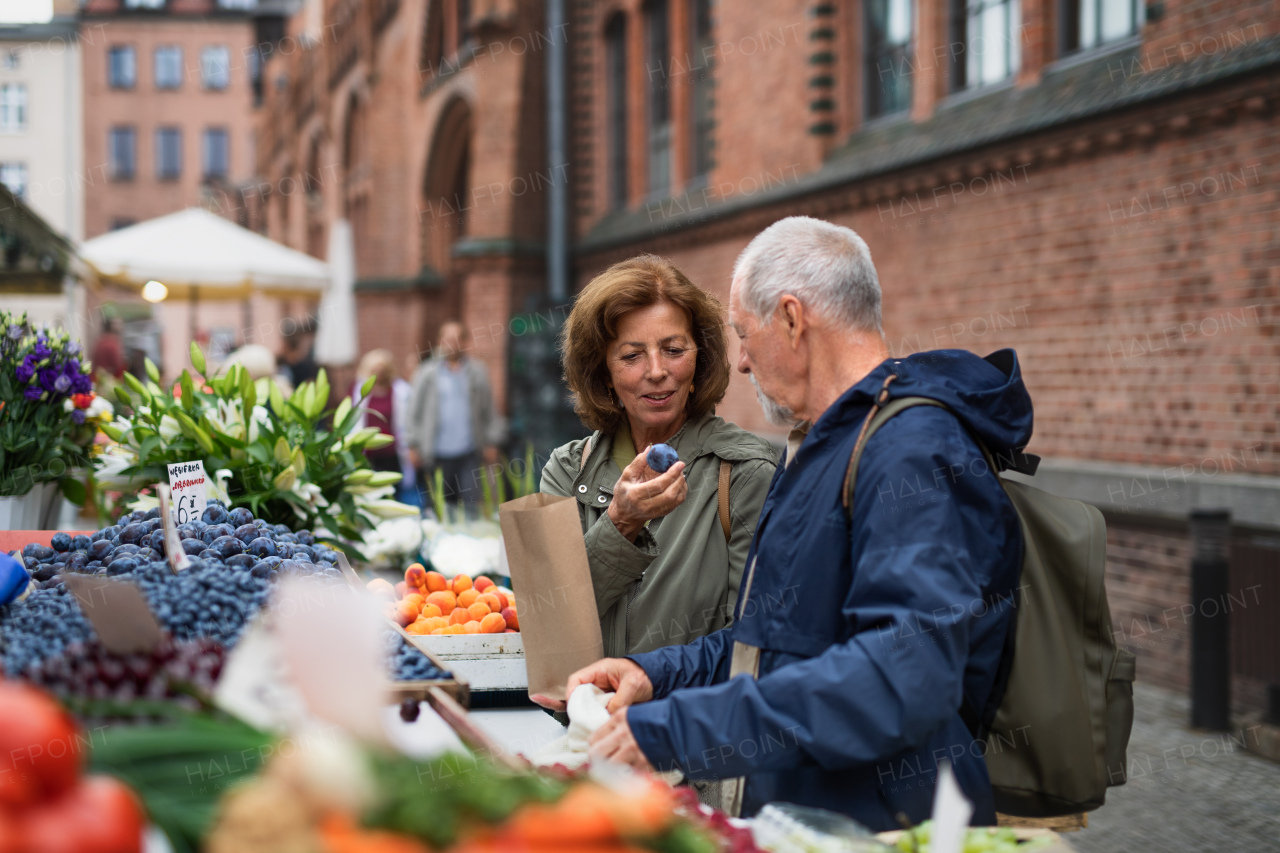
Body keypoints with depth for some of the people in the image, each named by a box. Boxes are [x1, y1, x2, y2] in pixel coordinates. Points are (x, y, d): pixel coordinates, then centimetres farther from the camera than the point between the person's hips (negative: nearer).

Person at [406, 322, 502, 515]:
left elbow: (489, 410, 10)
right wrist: (413, 446, 2)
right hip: (438, 453, 0)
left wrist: (491, 443, 4)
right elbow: (415, 411, 7)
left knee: (471, 503, -4)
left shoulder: (477, 372, 9)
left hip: (469, 452, 0)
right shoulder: (427, 373, 6)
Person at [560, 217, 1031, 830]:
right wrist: (660, 674, 11)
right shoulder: (821, 445, 20)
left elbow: (905, 675, -27)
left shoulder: (914, 451, -14)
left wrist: (676, 729, -26)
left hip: (881, 827, -9)